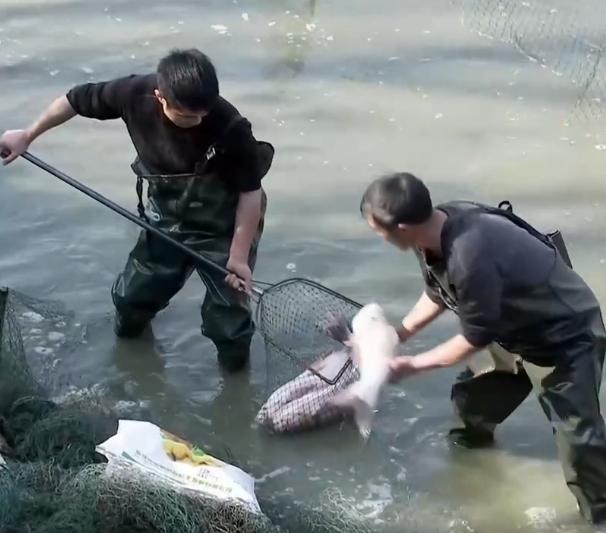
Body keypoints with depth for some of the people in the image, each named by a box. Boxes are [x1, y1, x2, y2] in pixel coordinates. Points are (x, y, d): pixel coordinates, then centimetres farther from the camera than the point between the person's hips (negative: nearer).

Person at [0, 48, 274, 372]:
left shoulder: (230, 127, -33)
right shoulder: (135, 94, -24)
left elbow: (250, 191, -21)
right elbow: (77, 99, -6)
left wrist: (239, 256, -19)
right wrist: (27, 136, 4)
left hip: (221, 230, -4)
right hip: (165, 223, 4)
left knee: (229, 310, 0)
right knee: (132, 295, 19)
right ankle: (130, 323, 54)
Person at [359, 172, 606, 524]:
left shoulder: (471, 257, -40)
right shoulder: (436, 228, -13)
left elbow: (476, 338, -25)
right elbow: (437, 294, 8)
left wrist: (413, 365, -14)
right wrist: (398, 333, 0)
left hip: (565, 338, -9)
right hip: (515, 329, 9)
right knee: (471, 399, 24)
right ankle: (477, 432, 55)